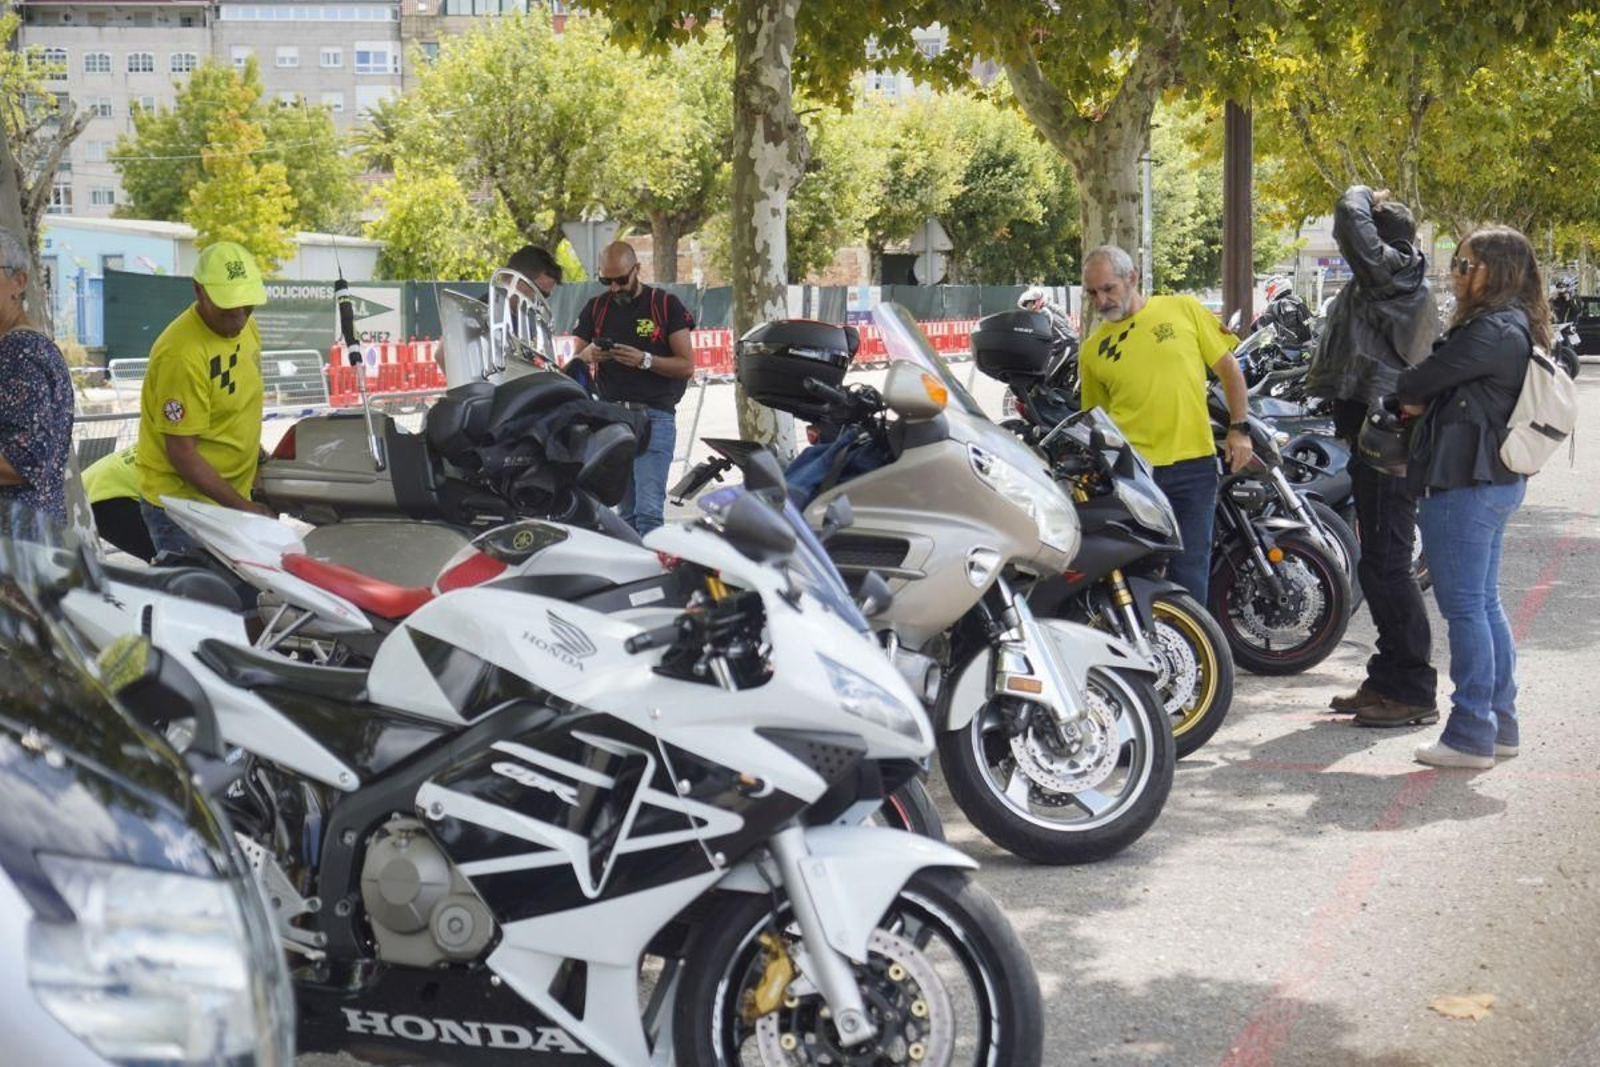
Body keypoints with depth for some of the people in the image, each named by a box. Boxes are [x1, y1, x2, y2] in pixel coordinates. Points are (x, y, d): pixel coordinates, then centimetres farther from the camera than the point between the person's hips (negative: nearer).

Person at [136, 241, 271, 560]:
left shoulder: (245, 326, 3)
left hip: (231, 496, 8)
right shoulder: (181, 354, -23)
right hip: (182, 505, -8)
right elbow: (182, 454, -22)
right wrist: (242, 507, -21)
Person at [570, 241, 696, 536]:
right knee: (627, 511, 6)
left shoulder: (666, 305, 3)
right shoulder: (596, 308, 14)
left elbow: (687, 366, -2)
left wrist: (645, 360, -17)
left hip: (654, 415, -4)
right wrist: (587, 355, -11)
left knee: (649, 510, -14)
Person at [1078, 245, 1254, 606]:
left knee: (1190, 572, 5)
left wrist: (1239, 429, 3)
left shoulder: (1185, 310, 3)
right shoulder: (1092, 350, 7)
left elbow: (1228, 369, 9)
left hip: (1193, 464, -1)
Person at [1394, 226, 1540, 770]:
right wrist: (1424, 403, 0)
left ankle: (1471, 735, -1)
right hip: (1499, 480, 10)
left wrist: (1403, 392, 8)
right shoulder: (1518, 329, 15)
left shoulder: (1491, 332, -19)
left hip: (1465, 485, -10)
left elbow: (1417, 381, -13)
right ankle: (1501, 724, 23)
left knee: (1464, 608, -5)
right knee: (1485, 605, 16)